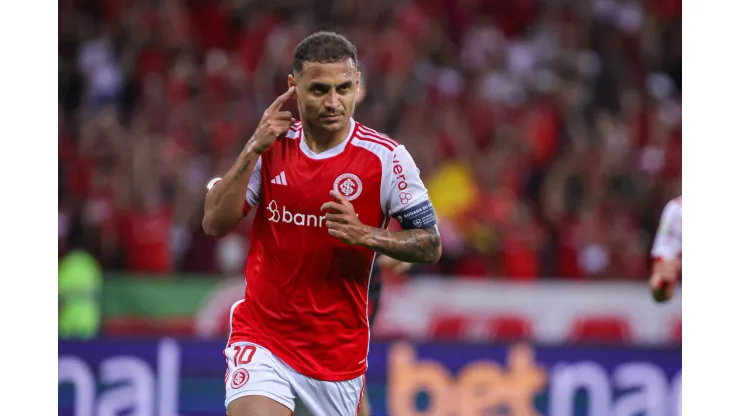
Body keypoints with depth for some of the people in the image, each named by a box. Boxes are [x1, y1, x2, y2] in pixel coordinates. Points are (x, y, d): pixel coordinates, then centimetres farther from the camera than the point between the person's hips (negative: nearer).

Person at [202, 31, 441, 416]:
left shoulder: (385, 157, -7)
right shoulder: (272, 146, 0)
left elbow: (431, 246, -4)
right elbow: (215, 224, -5)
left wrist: (364, 234, -21)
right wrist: (253, 149, -14)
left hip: (339, 349, 0)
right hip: (261, 337, 0)